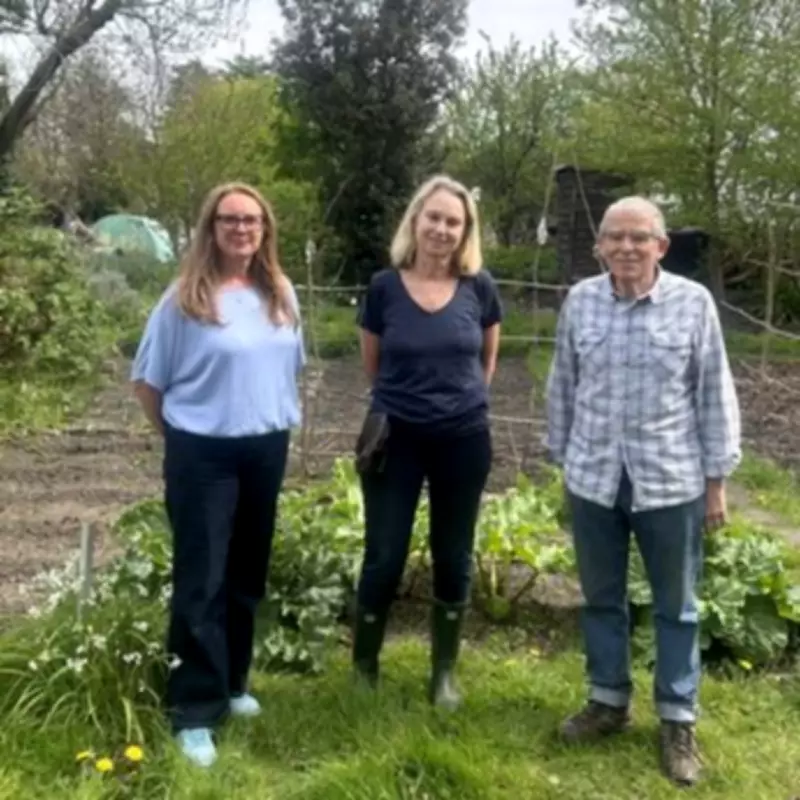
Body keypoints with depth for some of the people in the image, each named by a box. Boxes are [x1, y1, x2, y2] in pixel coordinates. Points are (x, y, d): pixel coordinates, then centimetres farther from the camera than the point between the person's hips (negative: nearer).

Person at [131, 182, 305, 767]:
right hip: (204, 454, -5)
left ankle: (232, 684, 32)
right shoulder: (186, 299, -10)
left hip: (267, 449, 5)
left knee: (247, 576, 15)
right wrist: (178, 436, 1)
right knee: (201, 583, -1)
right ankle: (195, 712, 8)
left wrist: (282, 422, 13)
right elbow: (148, 380, -4)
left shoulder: (282, 295, 4)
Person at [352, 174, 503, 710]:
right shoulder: (384, 287, -6)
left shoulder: (480, 288, -4)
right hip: (396, 437, -1)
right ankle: (364, 667, 22)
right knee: (384, 557, 2)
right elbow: (372, 365, 8)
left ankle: (445, 672, 27)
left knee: (454, 558, 10)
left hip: (464, 439, 1)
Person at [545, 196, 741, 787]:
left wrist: (717, 479, -1)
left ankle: (679, 721, 27)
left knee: (676, 606, 11)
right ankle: (609, 701, 35)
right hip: (594, 479, 3)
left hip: (672, 482, -2)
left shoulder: (694, 302, -8)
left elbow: (715, 394, -3)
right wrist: (562, 459, 11)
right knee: (601, 598, 16)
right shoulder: (580, 301, -1)